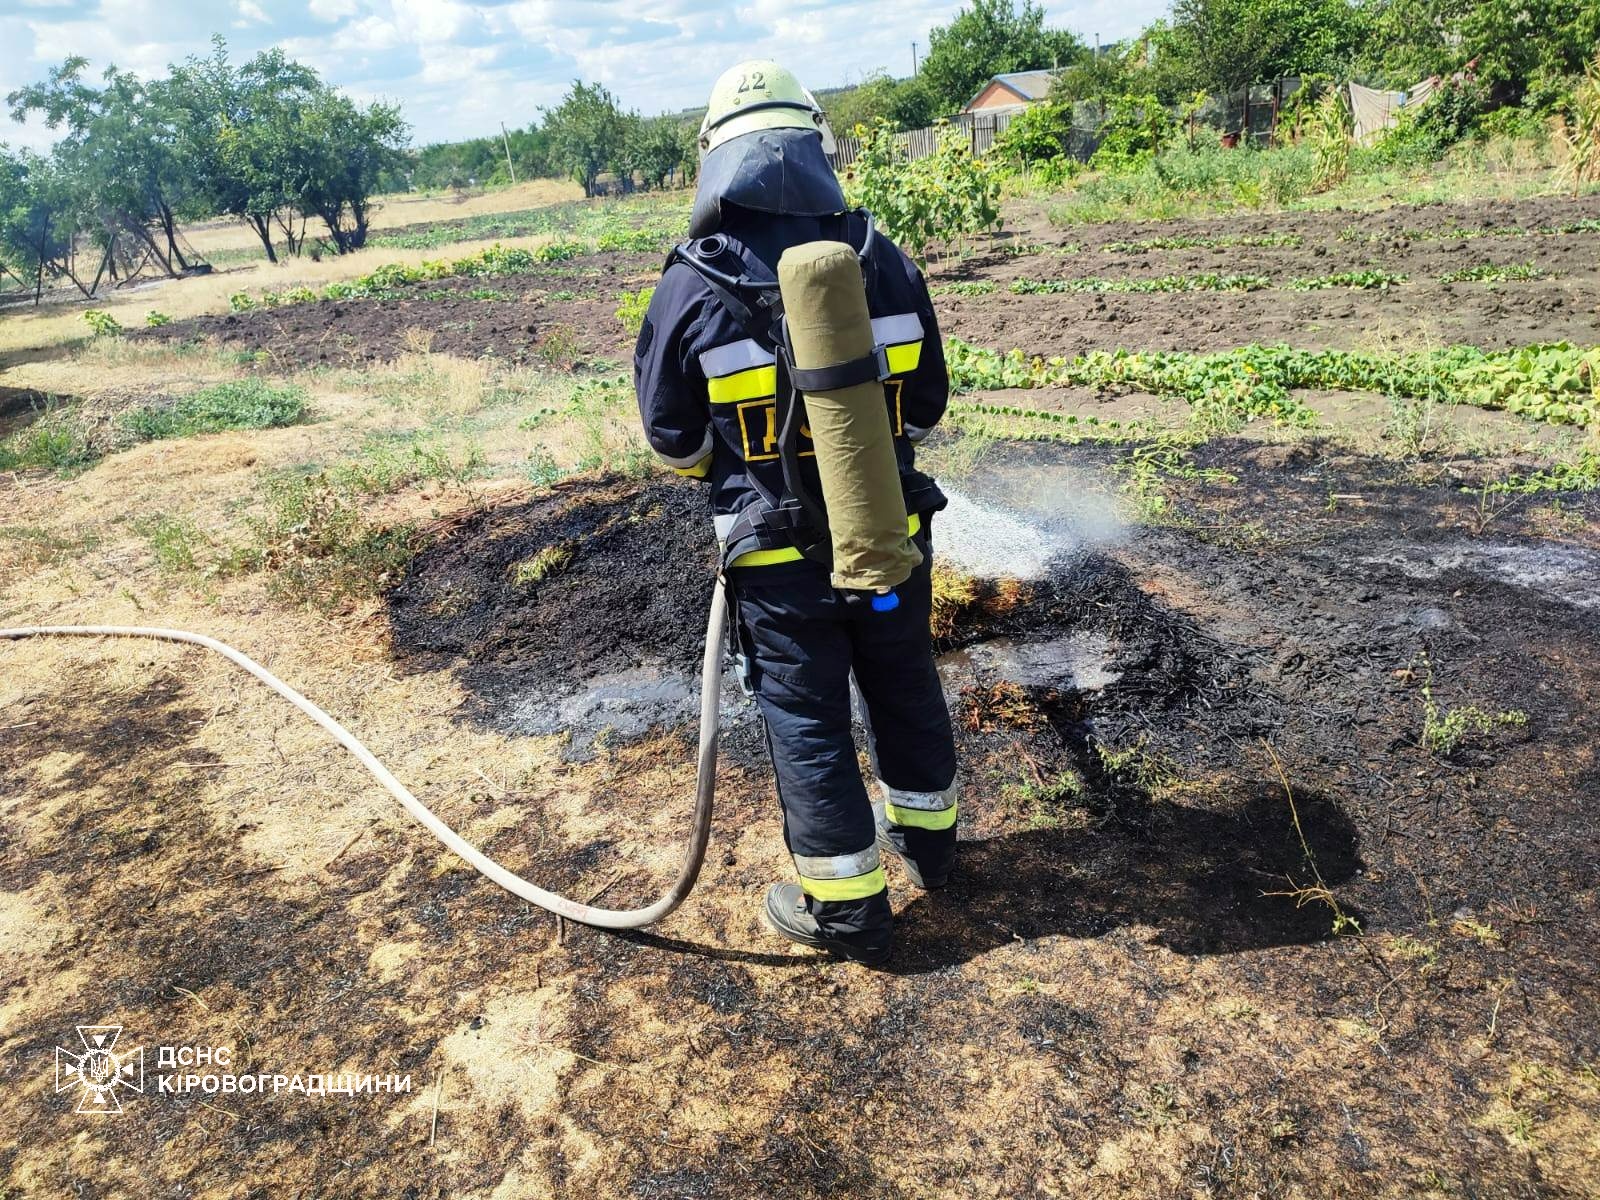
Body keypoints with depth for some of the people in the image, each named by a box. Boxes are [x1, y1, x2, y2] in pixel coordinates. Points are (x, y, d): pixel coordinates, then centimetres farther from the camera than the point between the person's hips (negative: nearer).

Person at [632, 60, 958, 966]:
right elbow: (926, 407, 6)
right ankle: (926, 835, 43)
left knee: (807, 719, 10)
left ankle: (848, 907, 21)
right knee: (906, 687, 22)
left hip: (780, 555, -3)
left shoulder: (691, 288, -13)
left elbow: (675, 443, -3)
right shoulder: (888, 264, -5)